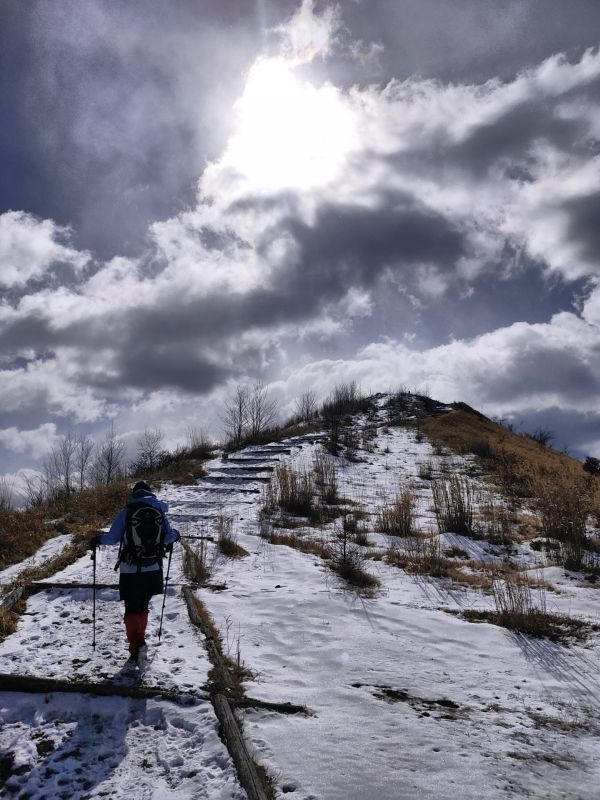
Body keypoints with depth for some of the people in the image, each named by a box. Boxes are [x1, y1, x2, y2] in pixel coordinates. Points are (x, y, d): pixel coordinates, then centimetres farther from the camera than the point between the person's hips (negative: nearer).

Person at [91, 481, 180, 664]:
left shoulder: (127, 512, -7)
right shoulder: (160, 512, 0)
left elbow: (113, 537, -7)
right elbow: (169, 536, 0)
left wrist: (98, 539, 13)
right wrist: (176, 534, 23)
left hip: (130, 571, -3)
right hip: (153, 569, 3)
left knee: (131, 610, 5)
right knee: (143, 607, 20)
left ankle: (137, 644, -14)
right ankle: (139, 642, 25)